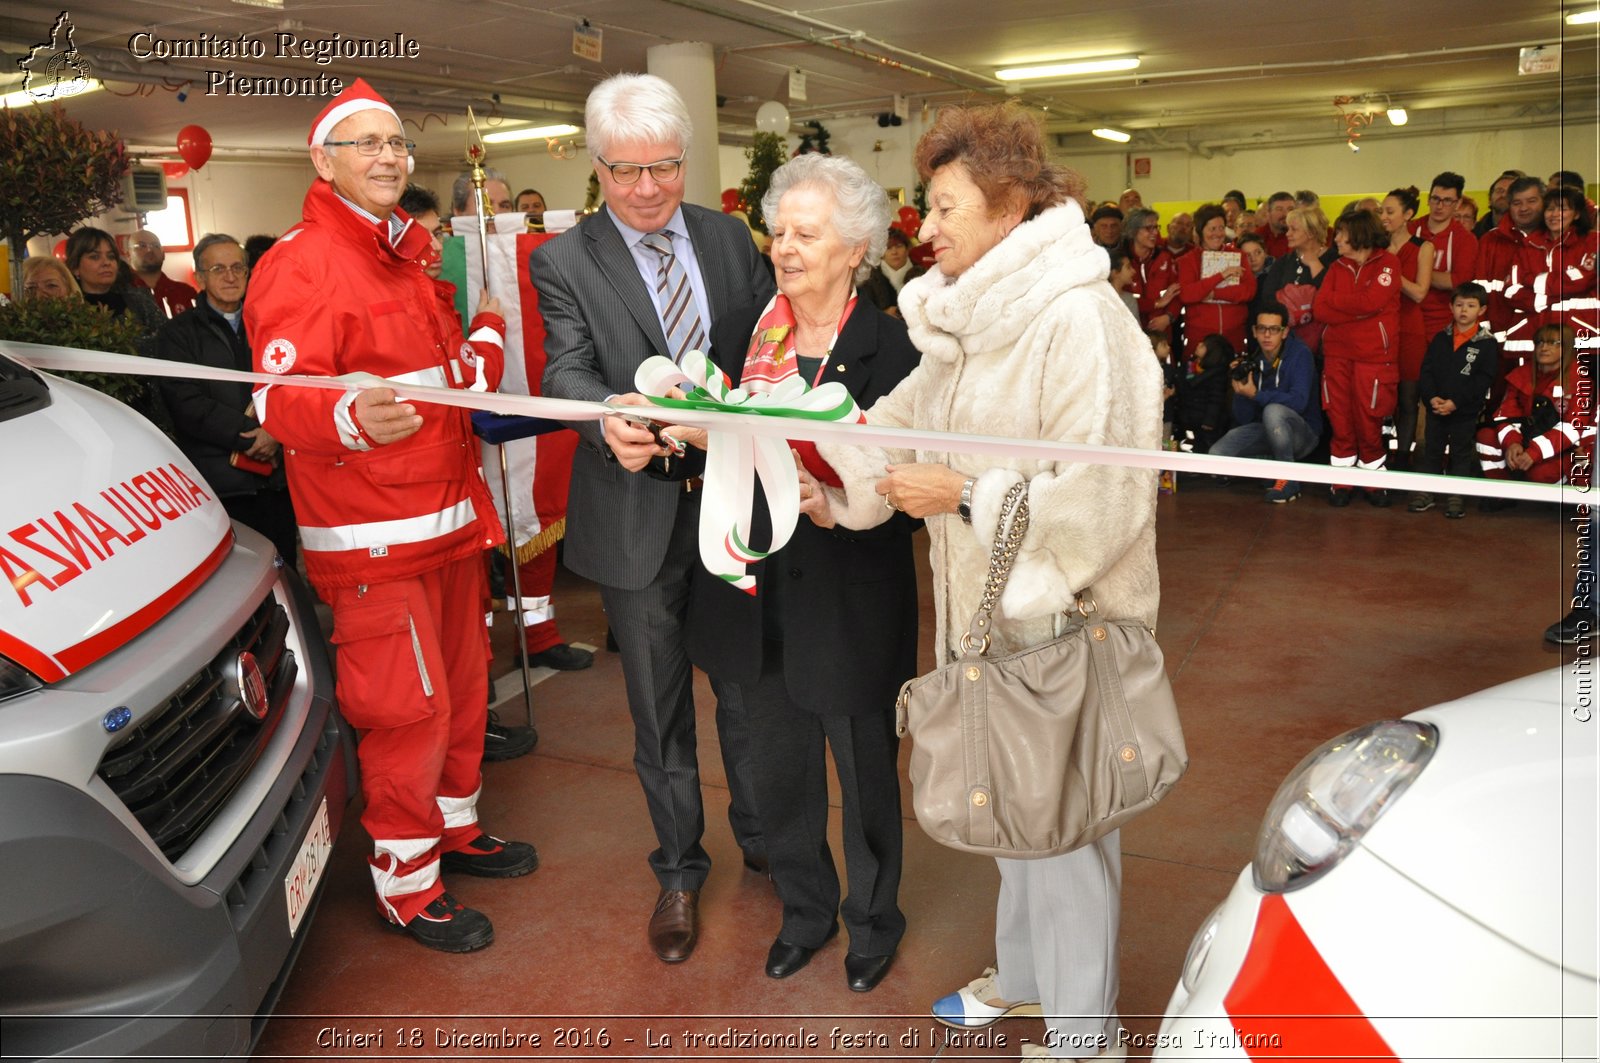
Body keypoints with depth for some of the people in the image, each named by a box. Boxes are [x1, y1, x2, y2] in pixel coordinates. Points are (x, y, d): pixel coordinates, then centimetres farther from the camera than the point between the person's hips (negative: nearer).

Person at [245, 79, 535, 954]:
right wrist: (352, 416, -42)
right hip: (372, 538, -9)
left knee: (461, 686, 18)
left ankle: (455, 829, 38)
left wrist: (478, 360, 6)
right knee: (407, 709, -4)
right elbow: (279, 398, -22)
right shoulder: (301, 265, -12)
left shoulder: (407, 254, 18)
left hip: (449, 518, 9)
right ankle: (406, 886, 14)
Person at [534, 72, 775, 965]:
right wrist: (608, 421, -39)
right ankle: (679, 869, 33)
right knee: (660, 707, 13)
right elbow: (567, 370, -16)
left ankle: (761, 835, 40)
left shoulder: (729, 238, 6)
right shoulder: (565, 263, -4)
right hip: (640, 515, -2)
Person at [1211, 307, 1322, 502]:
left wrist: (1256, 394, -30)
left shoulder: (1300, 354, -14)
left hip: (1303, 433, -5)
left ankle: (1289, 480, -20)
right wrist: (1241, 389, -18)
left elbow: (1298, 401, -28)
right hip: (1266, 431, 5)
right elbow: (1243, 420, -2)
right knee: (1217, 455, -17)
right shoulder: (1251, 360, -1)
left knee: (1273, 410, -36)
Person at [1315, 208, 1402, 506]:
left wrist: (1333, 300, -2)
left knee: (1368, 418, -2)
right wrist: (1359, 310, -10)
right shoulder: (1337, 267, 14)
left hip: (1374, 354, -4)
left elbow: (1371, 301, -15)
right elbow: (1320, 310, 1)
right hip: (1337, 352, 4)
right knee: (1340, 418, 3)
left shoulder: (1387, 263, 1)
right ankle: (1341, 479, 12)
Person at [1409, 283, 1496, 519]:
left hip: (1465, 411, -3)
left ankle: (1455, 496, 13)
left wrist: (1456, 402, -18)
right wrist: (1432, 397, -15)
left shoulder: (1487, 343, -6)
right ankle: (1425, 492, 18)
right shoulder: (1440, 339, 5)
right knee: (1432, 450, 10)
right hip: (1436, 408, 3)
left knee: (1461, 453, 7)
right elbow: (1427, 371, 0)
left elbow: (1483, 380, -11)